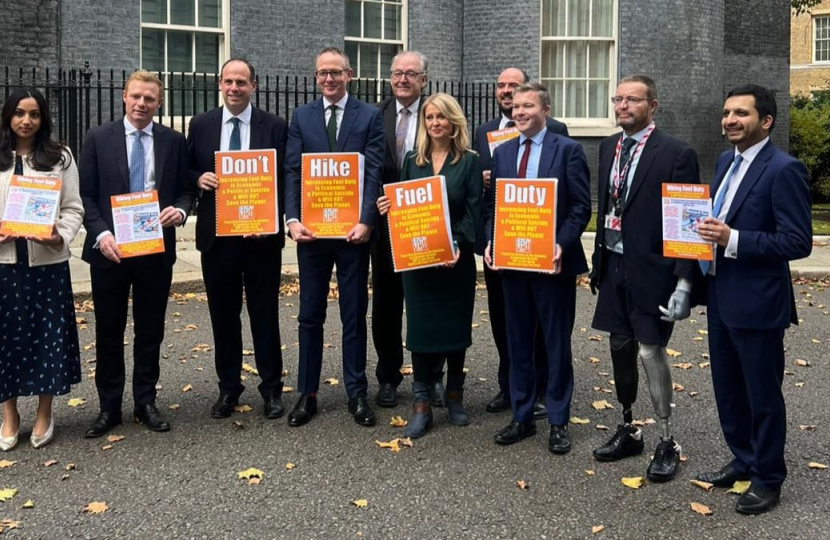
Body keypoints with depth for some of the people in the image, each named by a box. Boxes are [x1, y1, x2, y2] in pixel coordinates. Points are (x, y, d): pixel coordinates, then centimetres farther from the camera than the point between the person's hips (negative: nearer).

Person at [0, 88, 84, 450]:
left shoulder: (60, 157, 5)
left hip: (47, 261, -1)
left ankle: (44, 414, 20)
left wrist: (60, 237, -16)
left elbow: (74, 209, 2)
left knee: (48, 334, 5)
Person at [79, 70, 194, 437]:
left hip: (156, 250, 1)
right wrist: (100, 234, -15)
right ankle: (109, 407, 20)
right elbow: (85, 195, -1)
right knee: (109, 332, 8)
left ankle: (145, 403, 23)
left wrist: (180, 210, -15)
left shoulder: (173, 141, 4)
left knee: (151, 331, 10)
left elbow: (185, 190, 8)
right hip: (109, 248, -1)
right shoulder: (98, 138, 1)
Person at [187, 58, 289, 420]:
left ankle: (271, 389, 18)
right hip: (216, 235, 2)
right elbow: (187, 171, 12)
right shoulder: (201, 125, 6)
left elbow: (282, 179, -2)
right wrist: (199, 178, -11)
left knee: (265, 315, 6)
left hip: (261, 234, -2)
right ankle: (228, 387, 24)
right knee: (223, 315, 11)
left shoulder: (274, 126, -1)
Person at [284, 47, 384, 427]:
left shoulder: (370, 116, 1)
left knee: (354, 315, 7)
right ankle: (307, 394, 18)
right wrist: (293, 218, -12)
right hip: (311, 229, 2)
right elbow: (292, 171, 1)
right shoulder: (301, 117, 7)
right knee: (310, 315, 9)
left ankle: (357, 394, 18)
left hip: (353, 230, -2)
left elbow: (374, 172, -6)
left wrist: (366, 222, -17)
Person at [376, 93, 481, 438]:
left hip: (456, 258, -2)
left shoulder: (469, 162, 0)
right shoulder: (412, 161, 9)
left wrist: (457, 246, -20)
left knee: (455, 325, 8)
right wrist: (388, 207, -11)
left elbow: (473, 212, -6)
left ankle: (455, 395, 25)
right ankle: (421, 405, 7)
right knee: (421, 326, 1)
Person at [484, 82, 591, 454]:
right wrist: (490, 243, -2)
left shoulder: (567, 150, -4)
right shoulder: (502, 153, 11)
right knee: (517, 340, 11)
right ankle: (522, 416, 23)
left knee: (556, 341, 5)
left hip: (553, 260, -4)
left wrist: (562, 245, -19)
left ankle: (558, 421, 16)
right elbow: (493, 205, 13)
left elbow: (581, 206, -7)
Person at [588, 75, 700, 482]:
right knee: (621, 349, 14)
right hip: (614, 266, 6)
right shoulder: (609, 147, 10)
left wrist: (684, 283, -16)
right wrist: (598, 263, 14)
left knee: (651, 352, -4)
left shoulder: (676, 154, -11)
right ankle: (628, 431, 30)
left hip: (652, 271, -6)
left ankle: (667, 443, 12)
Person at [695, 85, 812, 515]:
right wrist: (708, 233, -1)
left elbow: (798, 242, -21)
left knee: (762, 394, 6)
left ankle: (768, 479, 23)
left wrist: (733, 239, -26)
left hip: (756, 302, -8)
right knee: (727, 388, 19)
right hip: (720, 296, 8)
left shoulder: (783, 169, -16)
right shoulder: (726, 161, 10)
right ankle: (743, 461, 37)